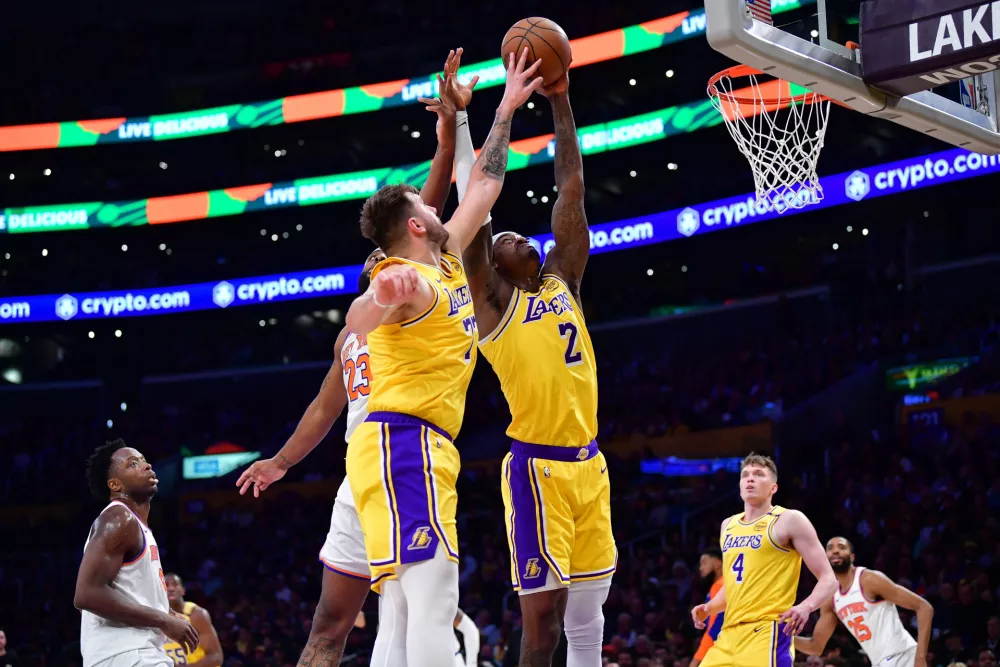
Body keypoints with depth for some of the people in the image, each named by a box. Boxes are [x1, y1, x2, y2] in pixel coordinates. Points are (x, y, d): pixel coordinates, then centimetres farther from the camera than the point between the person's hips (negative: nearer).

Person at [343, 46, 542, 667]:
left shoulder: (446, 265, 20)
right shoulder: (411, 279, -7)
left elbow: (485, 186, 33)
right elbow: (358, 321, -30)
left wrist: (507, 110, 35)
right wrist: (384, 297, -53)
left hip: (415, 448, 10)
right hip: (404, 441, -10)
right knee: (434, 606, -22)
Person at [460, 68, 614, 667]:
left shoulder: (562, 281, 16)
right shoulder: (494, 300, 1)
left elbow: (572, 190, 15)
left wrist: (561, 101, 13)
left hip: (588, 463, 6)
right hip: (538, 465, -6)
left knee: (589, 607, 8)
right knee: (542, 611, -8)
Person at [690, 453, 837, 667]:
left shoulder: (789, 520, -1)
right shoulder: (728, 525, 20)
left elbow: (828, 579, -4)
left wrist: (806, 607, -23)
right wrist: (709, 608, 13)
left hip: (767, 633, -7)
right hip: (730, 635, 7)